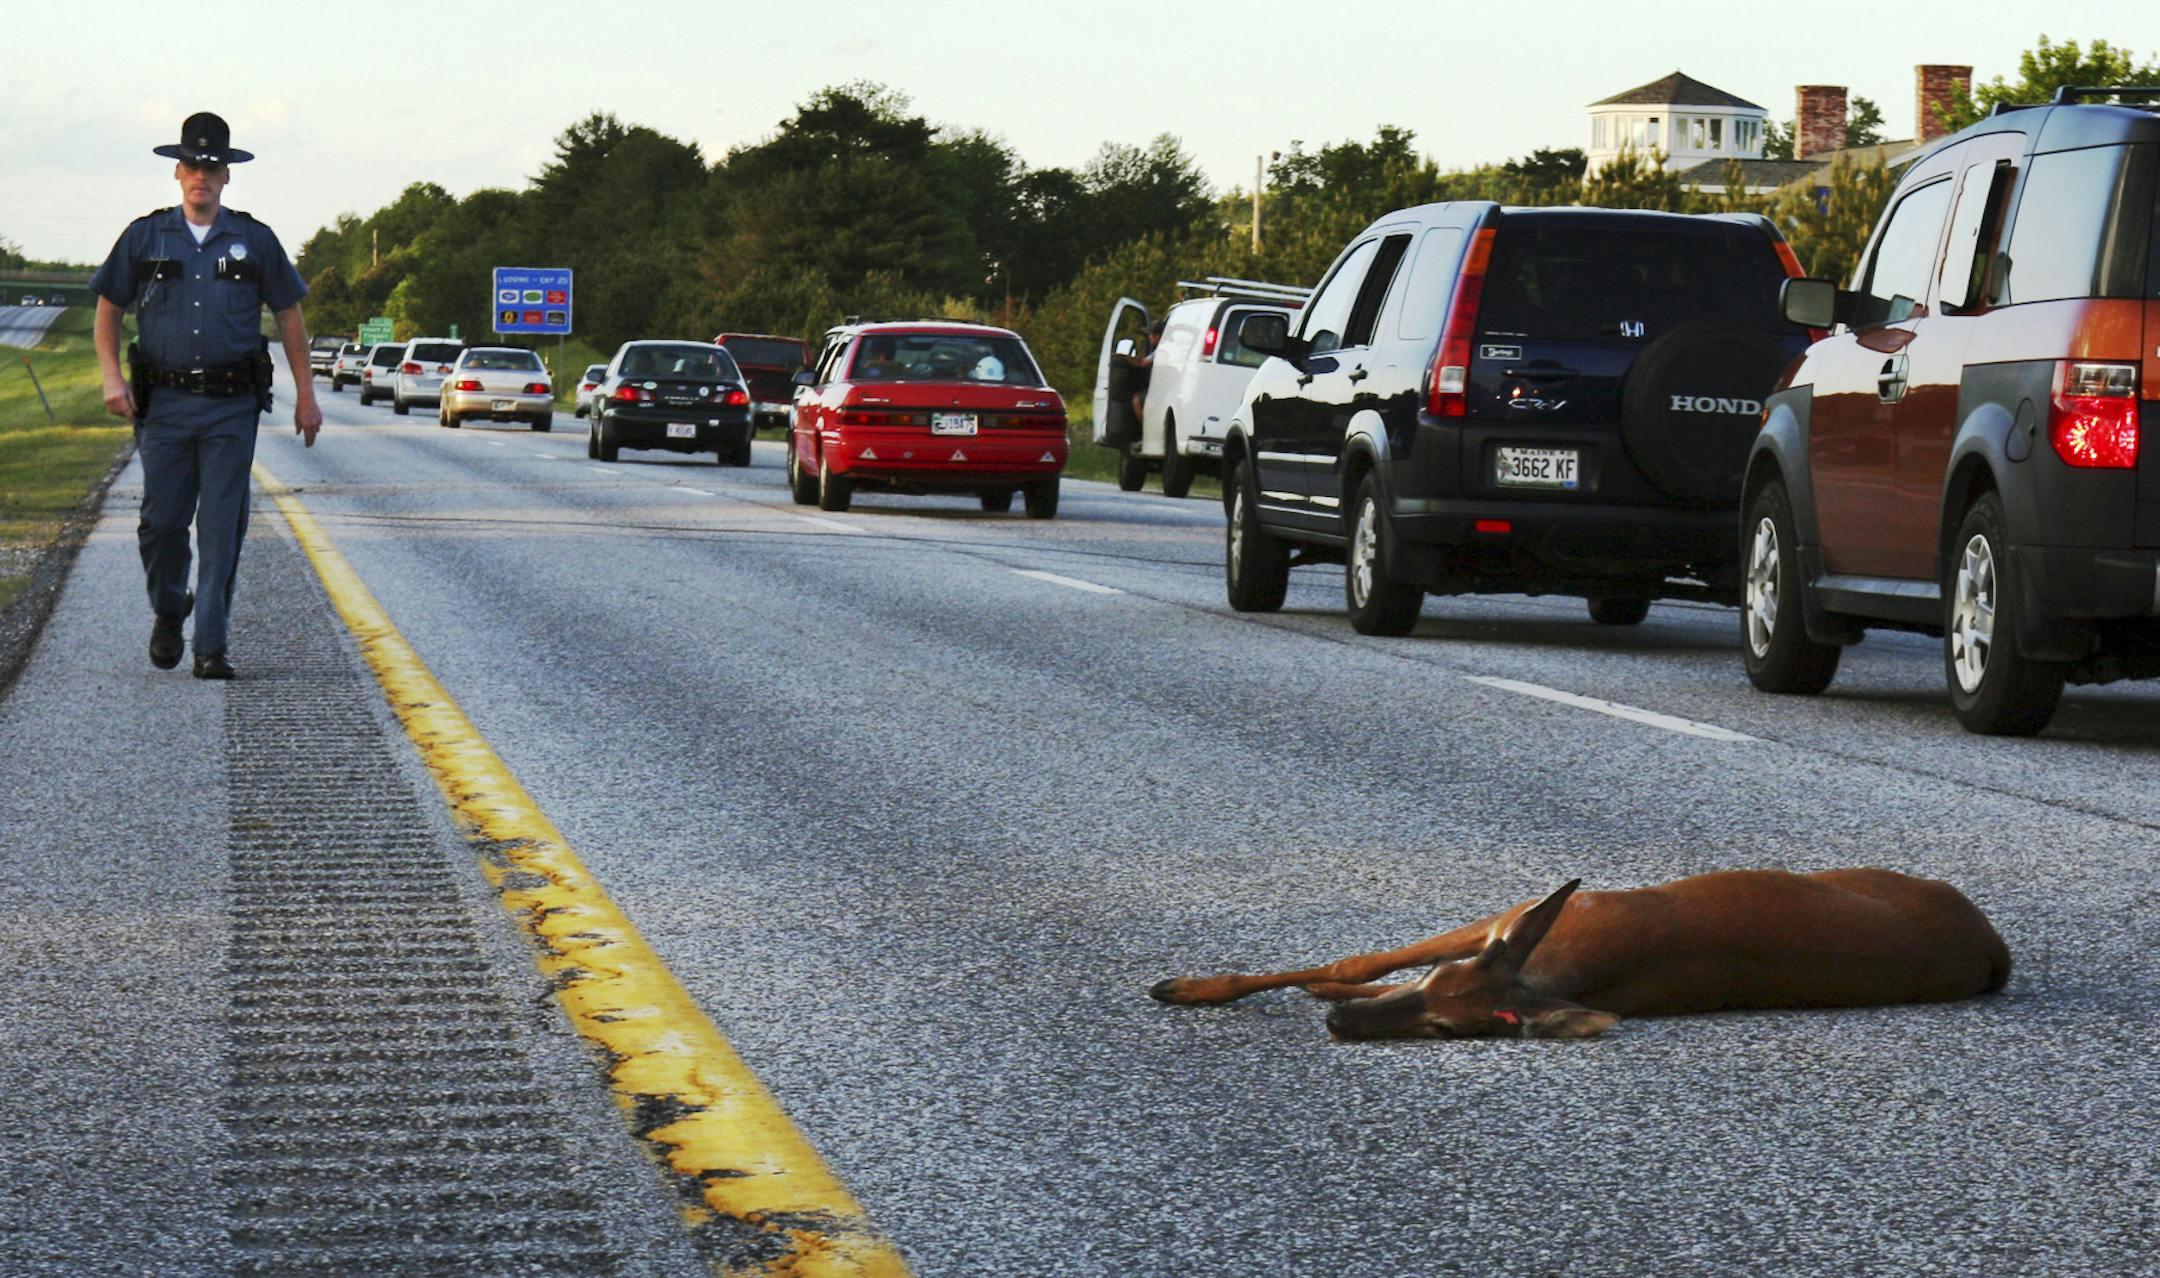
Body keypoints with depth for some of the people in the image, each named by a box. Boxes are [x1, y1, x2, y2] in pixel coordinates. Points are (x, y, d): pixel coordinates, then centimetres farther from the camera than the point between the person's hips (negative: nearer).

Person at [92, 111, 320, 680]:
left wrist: (306, 395, 9)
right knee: (162, 521, 1)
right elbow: (108, 308, 13)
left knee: (222, 528, -5)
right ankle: (168, 613, 29)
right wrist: (111, 377, -1)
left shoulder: (254, 240, 7)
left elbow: (289, 317, 12)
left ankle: (210, 647, -1)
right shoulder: (145, 237, 7)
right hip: (163, 402, 1)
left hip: (231, 408, -1)